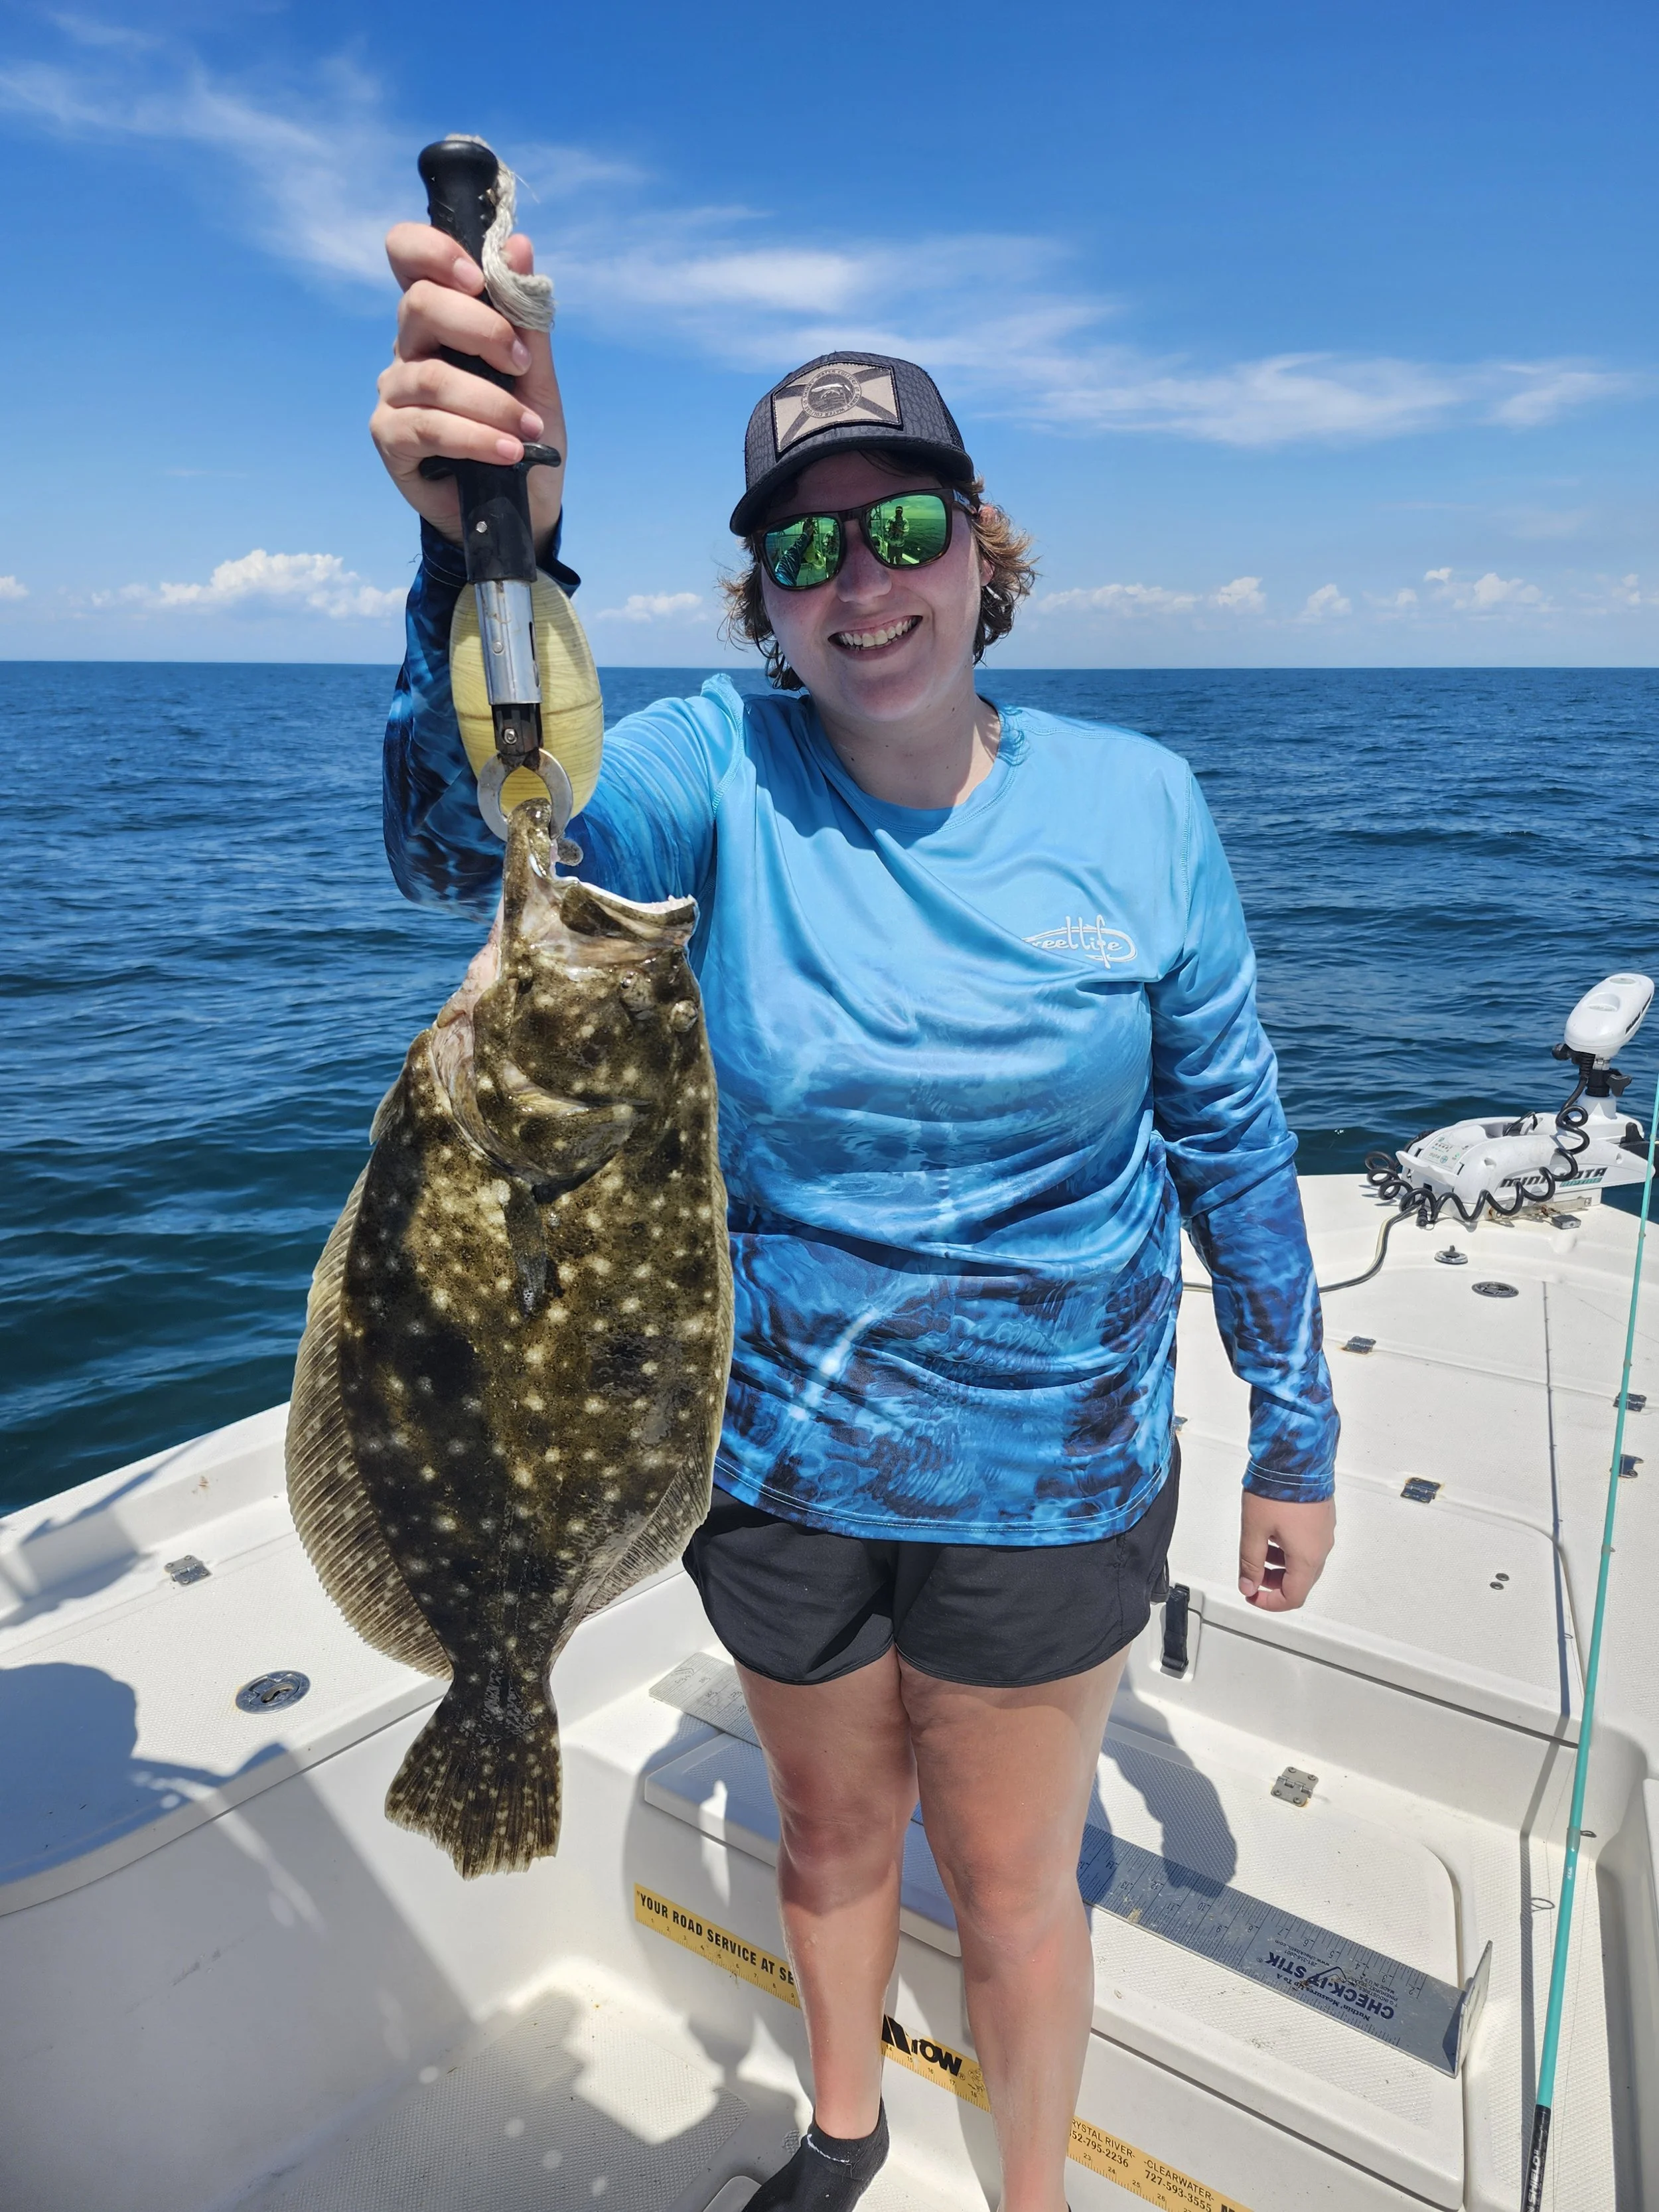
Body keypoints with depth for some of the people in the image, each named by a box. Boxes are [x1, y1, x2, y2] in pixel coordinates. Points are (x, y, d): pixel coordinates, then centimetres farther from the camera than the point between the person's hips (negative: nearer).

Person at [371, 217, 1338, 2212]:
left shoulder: (1134, 805, -10)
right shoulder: (724, 777, -12)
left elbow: (1231, 1138, -2)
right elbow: (474, 843, -34)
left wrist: (1297, 1433, 3)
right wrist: (490, 552, -53)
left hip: (1049, 1473, 0)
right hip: (776, 1460, 1)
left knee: (1008, 1880, 19)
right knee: (830, 1835, 26)